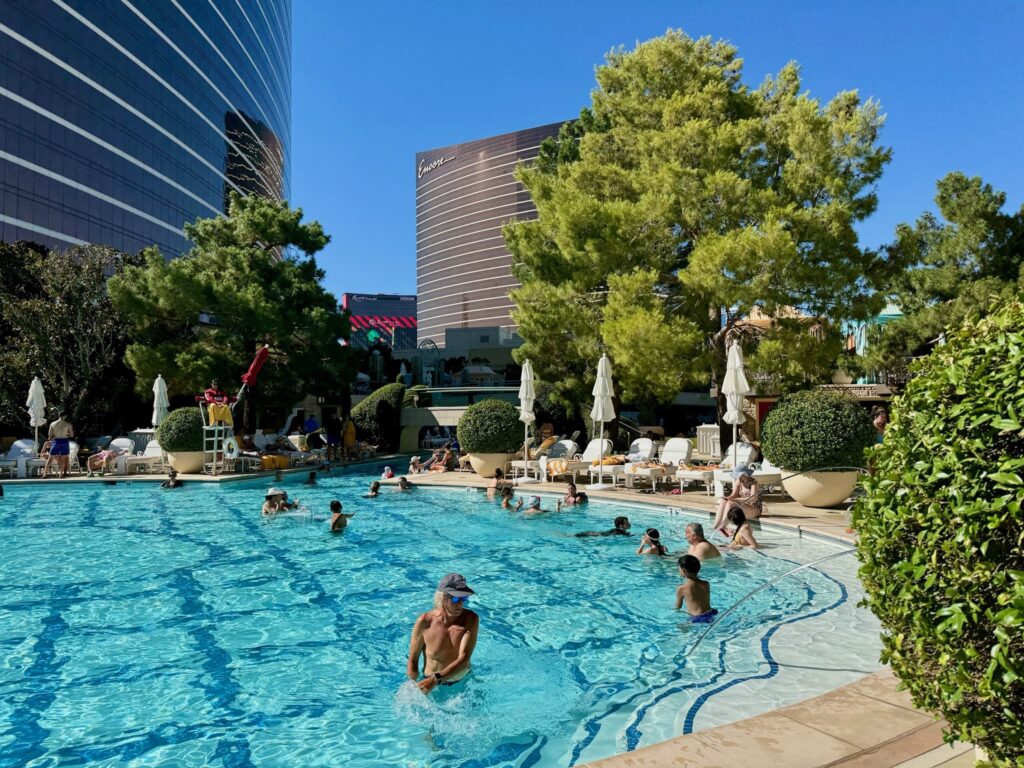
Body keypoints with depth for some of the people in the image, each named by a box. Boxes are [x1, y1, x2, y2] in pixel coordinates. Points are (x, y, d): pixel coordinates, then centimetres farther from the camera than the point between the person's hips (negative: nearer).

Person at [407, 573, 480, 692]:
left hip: (463, 682, 1)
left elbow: (464, 659, -25)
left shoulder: (471, 619, -17)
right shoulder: (425, 622, -17)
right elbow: (413, 660, -6)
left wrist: (436, 679, -36)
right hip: (432, 685, -1)